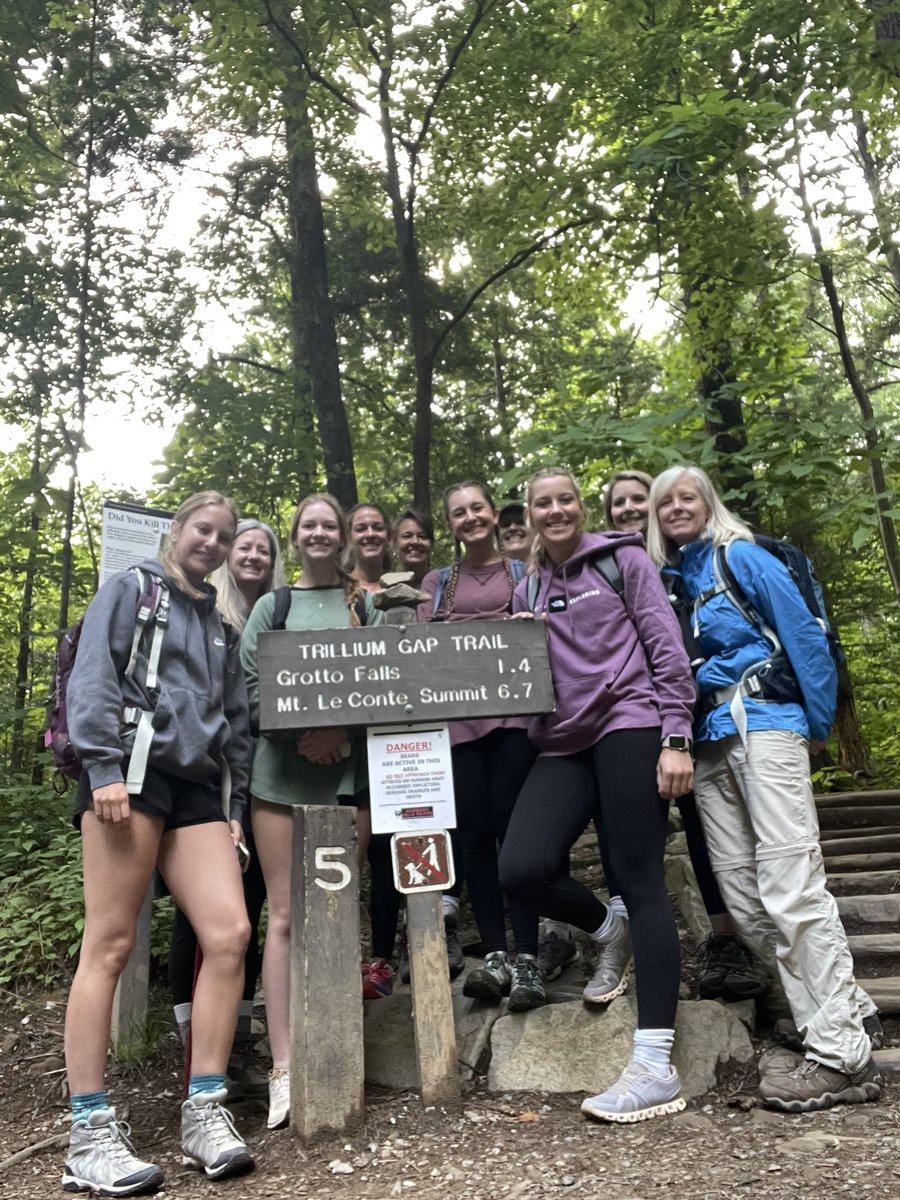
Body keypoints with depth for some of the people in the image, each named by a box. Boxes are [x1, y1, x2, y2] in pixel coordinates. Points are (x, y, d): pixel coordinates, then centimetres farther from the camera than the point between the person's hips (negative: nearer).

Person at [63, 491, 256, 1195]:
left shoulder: (220, 625, 26)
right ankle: (91, 1132, 3)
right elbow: (93, 678, -3)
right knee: (110, 944, -6)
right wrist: (105, 768, -15)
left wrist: (236, 806, 17)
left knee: (230, 932, -8)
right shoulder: (131, 590, 10)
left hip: (197, 787, 6)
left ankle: (205, 1111, 1)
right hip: (133, 773, -5)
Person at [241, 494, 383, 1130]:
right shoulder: (272, 605, 12)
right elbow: (248, 685, 4)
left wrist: (342, 729, -11)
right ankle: (284, 1067, 3)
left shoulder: (365, 604, 12)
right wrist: (301, 731, -11)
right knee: (286, 915, -1)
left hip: (349, 767, 1)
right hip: (282, 767, 0)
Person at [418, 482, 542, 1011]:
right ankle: (494, 954, 10)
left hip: (513, 710, -2)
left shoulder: (523, 572, 14)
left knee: (512, 826, -7)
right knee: (474, 832, 1)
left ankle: (527, 958, 0)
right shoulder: (436, 582, 20)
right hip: (456, 717, 2)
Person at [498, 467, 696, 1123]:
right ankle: (607, 928, 18)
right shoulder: (527, 590, 19)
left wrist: (676, 736, -10)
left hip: (628, 724, -4)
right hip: (563, 743, 5)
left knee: (640, 882, -6)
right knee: (521, 869, -13)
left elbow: (667, 645, -1)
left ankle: (656, 1067, 1)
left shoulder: (622, 559, 5)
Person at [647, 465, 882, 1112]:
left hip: (764, 725, -6)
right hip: (707, 741, 7)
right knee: (743, 897, 5)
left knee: (792, 887, -11)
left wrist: (818, 724, -4)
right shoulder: (663, 578, 16)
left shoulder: (741, 557, 1)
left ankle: (844, 1056, -1)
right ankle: (844, 1013, 19)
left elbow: (804, 633, -3)